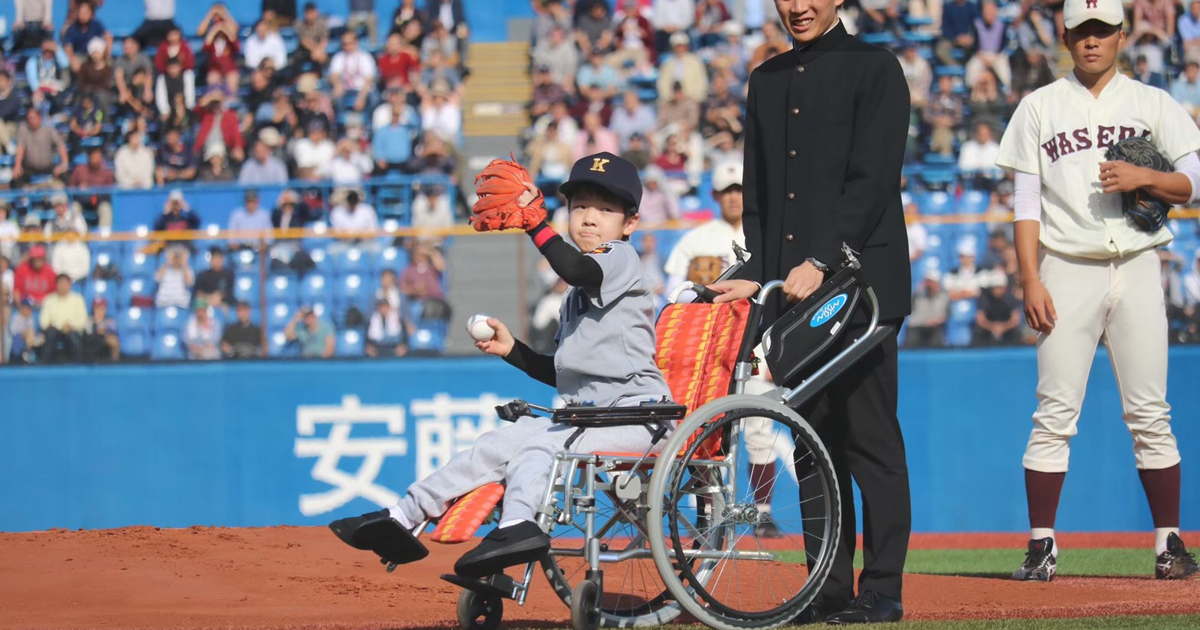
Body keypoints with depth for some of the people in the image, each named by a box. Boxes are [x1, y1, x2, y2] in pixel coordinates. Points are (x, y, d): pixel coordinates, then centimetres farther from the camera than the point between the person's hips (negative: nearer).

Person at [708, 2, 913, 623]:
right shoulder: (767, 81, 17)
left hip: (860, 281, -6)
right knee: (816, 442, 6)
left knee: (871, 439, -6)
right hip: (791, 291, 6)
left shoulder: (875, 68, -1)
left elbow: (872, 180, -10)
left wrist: (820, 260, -18)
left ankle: (882, 590, -3)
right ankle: (830, 589, 9)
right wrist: (756, 272, 4)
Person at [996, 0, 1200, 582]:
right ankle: (1042, 546, -4)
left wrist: (1144, 178, -13)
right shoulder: (1040, 108, 10)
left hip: (1137, 268, 1)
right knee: (1055, 413, -6)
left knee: (1149, 413, -2)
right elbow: (1026, 201, 5)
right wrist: (1030, 279, -5)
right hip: (1068, 269, 0)